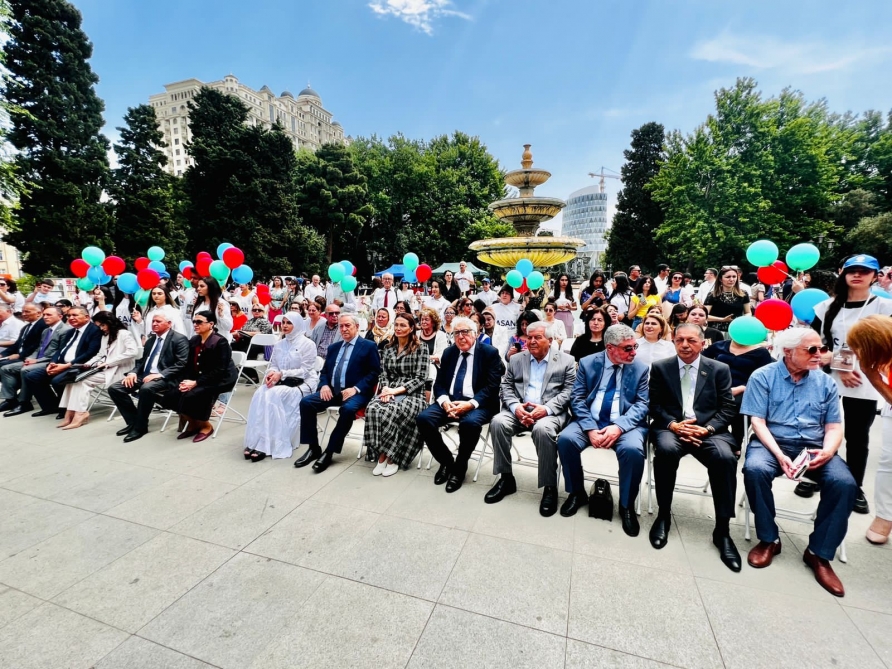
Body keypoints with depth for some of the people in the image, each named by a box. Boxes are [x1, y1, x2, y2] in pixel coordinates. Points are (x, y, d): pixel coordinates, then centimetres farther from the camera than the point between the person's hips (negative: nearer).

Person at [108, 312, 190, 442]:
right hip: (144, 375, 8)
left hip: (164, 378, -8)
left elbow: (181, 364, -15)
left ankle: (140, 426, -16)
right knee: (114, 388, -7)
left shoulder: (179, 339, -6)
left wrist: (160, 374, -24)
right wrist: (133, 372, 0)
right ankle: (133, 422, 4)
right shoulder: (151, 340, 19)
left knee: (146, 388, -36)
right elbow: (142, 360, 21)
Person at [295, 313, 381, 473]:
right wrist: (324, 385, -3)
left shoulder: (369, 346, 0)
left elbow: (374, 373, -7)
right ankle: (313, 448, -5)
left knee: (347, 409, -36)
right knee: (306, 402, -16)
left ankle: (329, 452, -20)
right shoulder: (334, 347, 19)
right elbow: (324, 371, 20)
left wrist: (356, 388, -18)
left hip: (356, 393, -6)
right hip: (332, 390, 6)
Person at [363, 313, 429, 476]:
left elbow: (420, 378, -7)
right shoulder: (387, 348, 14)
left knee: (389, 412, -34)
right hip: (389, 391, 4)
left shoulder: (420, 349, -1)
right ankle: (381, 455, -17)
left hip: (411, 394, -4)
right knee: (373, 409, -29)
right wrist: (385, 389, -11)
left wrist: (397, 390, -17)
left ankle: (389, 456, -15)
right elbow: (383, 374, 11)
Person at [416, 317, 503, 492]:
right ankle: (446, 461, 3)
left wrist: (470, 404, -24)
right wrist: (444, 401, -13)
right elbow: (439, 383, 9)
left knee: (470, 422, -36)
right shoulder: (448, 352, 11)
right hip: (449, 401, 5)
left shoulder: (490, 353, -2)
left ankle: (460, 467, -7)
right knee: (423, 418, -20)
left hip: (477, 404, -4)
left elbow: (492, 387, -10)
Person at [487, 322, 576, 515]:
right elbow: (506, 387, 9)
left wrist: (546, 408, -18)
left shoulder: (566, 361, 8)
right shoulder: (516, 359, 15)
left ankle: (549, 486, -17)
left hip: (550, 412, -3)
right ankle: (506, 478, -9)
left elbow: (569, 392, -2)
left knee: (543, 429, -36)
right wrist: (516, 406, -12)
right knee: (498, 422, -26)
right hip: (519, 410, 3)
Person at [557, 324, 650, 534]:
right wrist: (590, 428, -17)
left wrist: (619, 427, -22)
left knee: (633, 449, -32)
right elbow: (577, 399, -2)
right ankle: (577, 493, 0)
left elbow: (642, 405, -4)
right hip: (590, 422, 1)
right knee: (565, 439, -26)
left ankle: (626, 505, -4)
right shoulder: (588, 363, 2)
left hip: (625, 425, 0)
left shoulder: (640, 369, 3)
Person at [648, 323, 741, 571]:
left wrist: (706, 429, -13)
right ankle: (663, 514, -13)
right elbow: (654, 406, 5)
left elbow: (727, 409, 4)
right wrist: (673, 424, -13)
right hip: (671, 428, 0)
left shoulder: (720, 369, 10)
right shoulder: (660, 368, 9)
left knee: (725, 457, -31)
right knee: (665, 449, -34)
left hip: (708, 431, 1)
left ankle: (722, 529, -14)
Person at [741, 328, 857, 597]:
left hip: (813, 446, 4)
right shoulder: (763, 377, -2)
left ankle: (819, 553, -7)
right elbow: (758, 421, -7)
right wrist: (779, 455, -20)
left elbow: (834, 426, 9)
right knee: (755, 469, -33)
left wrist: (827, 451, -13)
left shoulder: (825, 382, 10)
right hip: (772, 441, -3)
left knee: (845, 483, -25)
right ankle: (769, 539, -10)